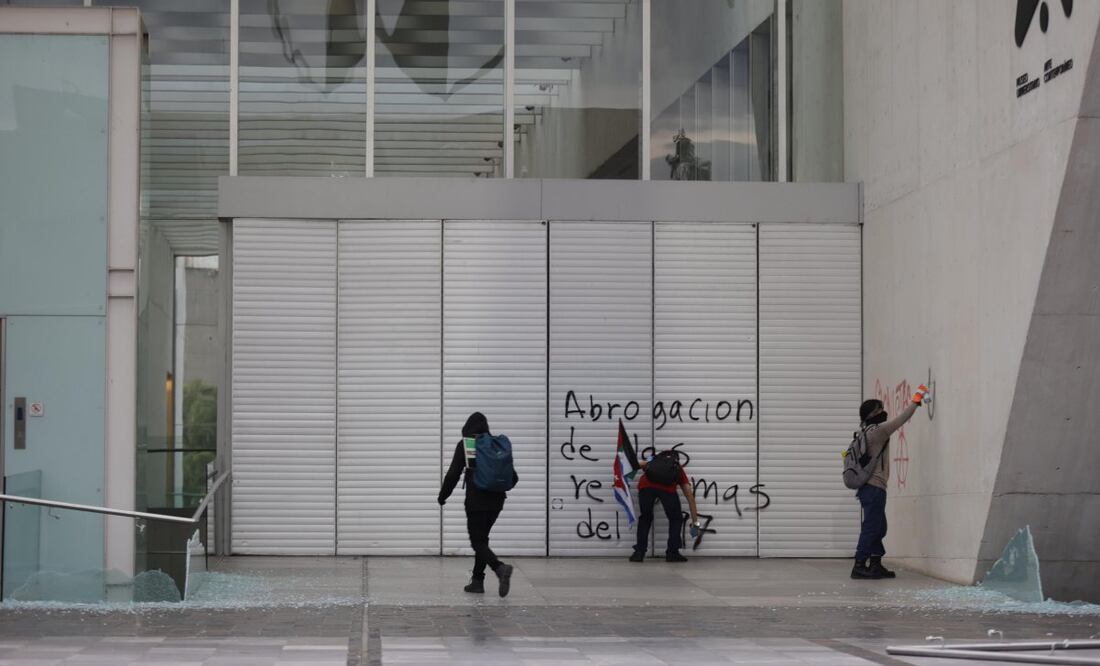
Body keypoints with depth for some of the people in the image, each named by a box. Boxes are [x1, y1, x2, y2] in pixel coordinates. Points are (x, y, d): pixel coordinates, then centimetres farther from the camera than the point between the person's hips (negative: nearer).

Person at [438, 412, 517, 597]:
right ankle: (477, 581, 18)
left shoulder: (465, 445, -4)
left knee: (478, 542, -2)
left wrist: (443, 495, 6)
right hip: (496, 500, 5)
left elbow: (453, 473, -8)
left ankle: (500, 568, -27)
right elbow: (513, 477, 9)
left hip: (476, 500, -5)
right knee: (482, 538, 19)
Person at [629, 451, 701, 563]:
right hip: (667, 487, -1)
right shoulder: (678, 468, 36)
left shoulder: (653, 461, 41)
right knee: (676, 519, 22)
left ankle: (639, 552, 17)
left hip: (645, 485, 1)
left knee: (645, 518, 25)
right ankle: (672, 553, 15)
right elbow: (690, 496, 30)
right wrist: (695, 522, 32)